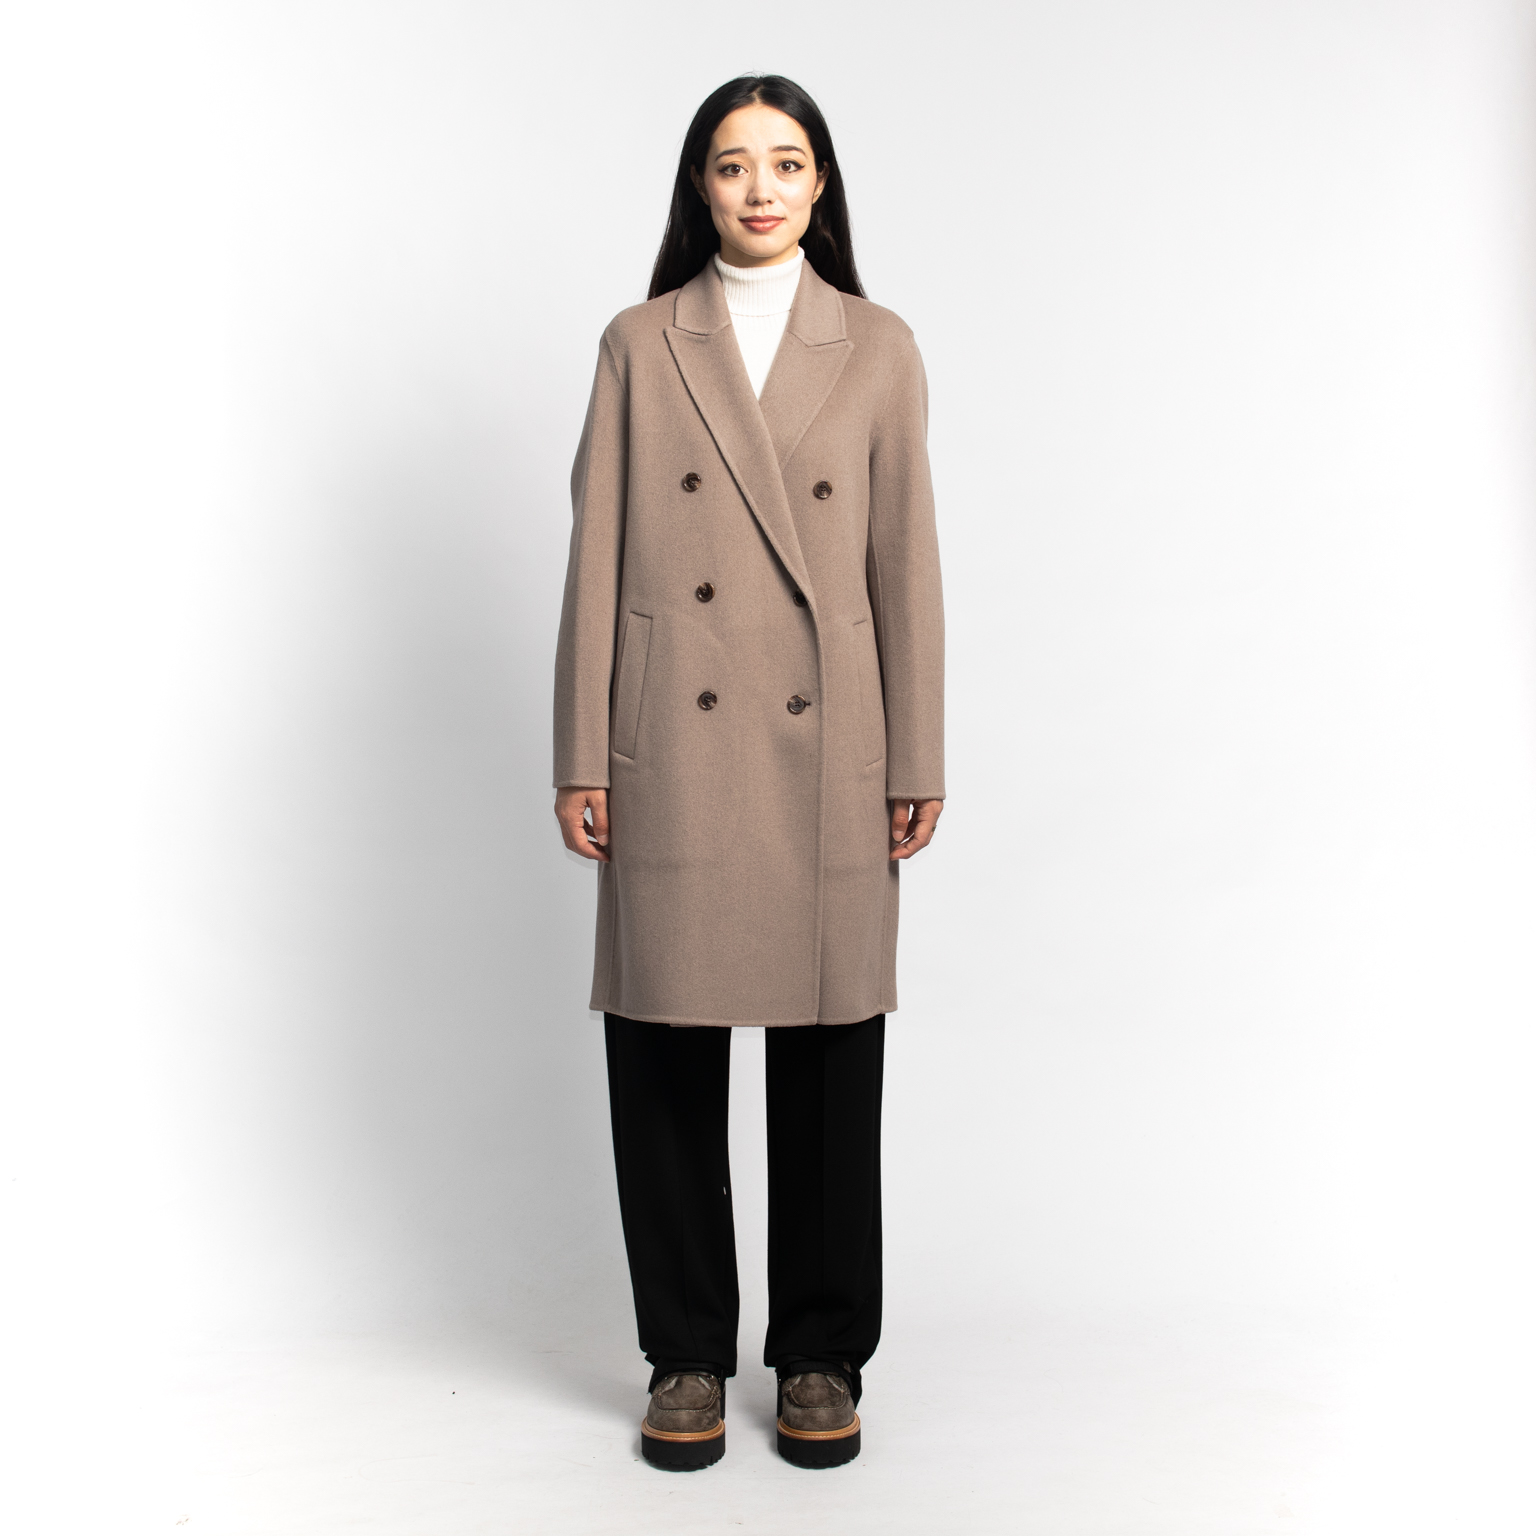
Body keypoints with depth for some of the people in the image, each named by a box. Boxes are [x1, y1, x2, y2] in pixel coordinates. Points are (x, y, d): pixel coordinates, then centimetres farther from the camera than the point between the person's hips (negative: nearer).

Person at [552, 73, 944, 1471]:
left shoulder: (879, 350, 8)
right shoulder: (639, 347, 7)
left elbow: (907, 564, 5)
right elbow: (597, 559, 4)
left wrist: (917, 762, 1)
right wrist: (582, 760, -1)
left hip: (827, 753, 0)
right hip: (675, 752, 0)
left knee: (830, 1053, 6)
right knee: (665, 1052, 5)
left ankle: (821, 1355, 23)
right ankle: (687, 1356, 22)